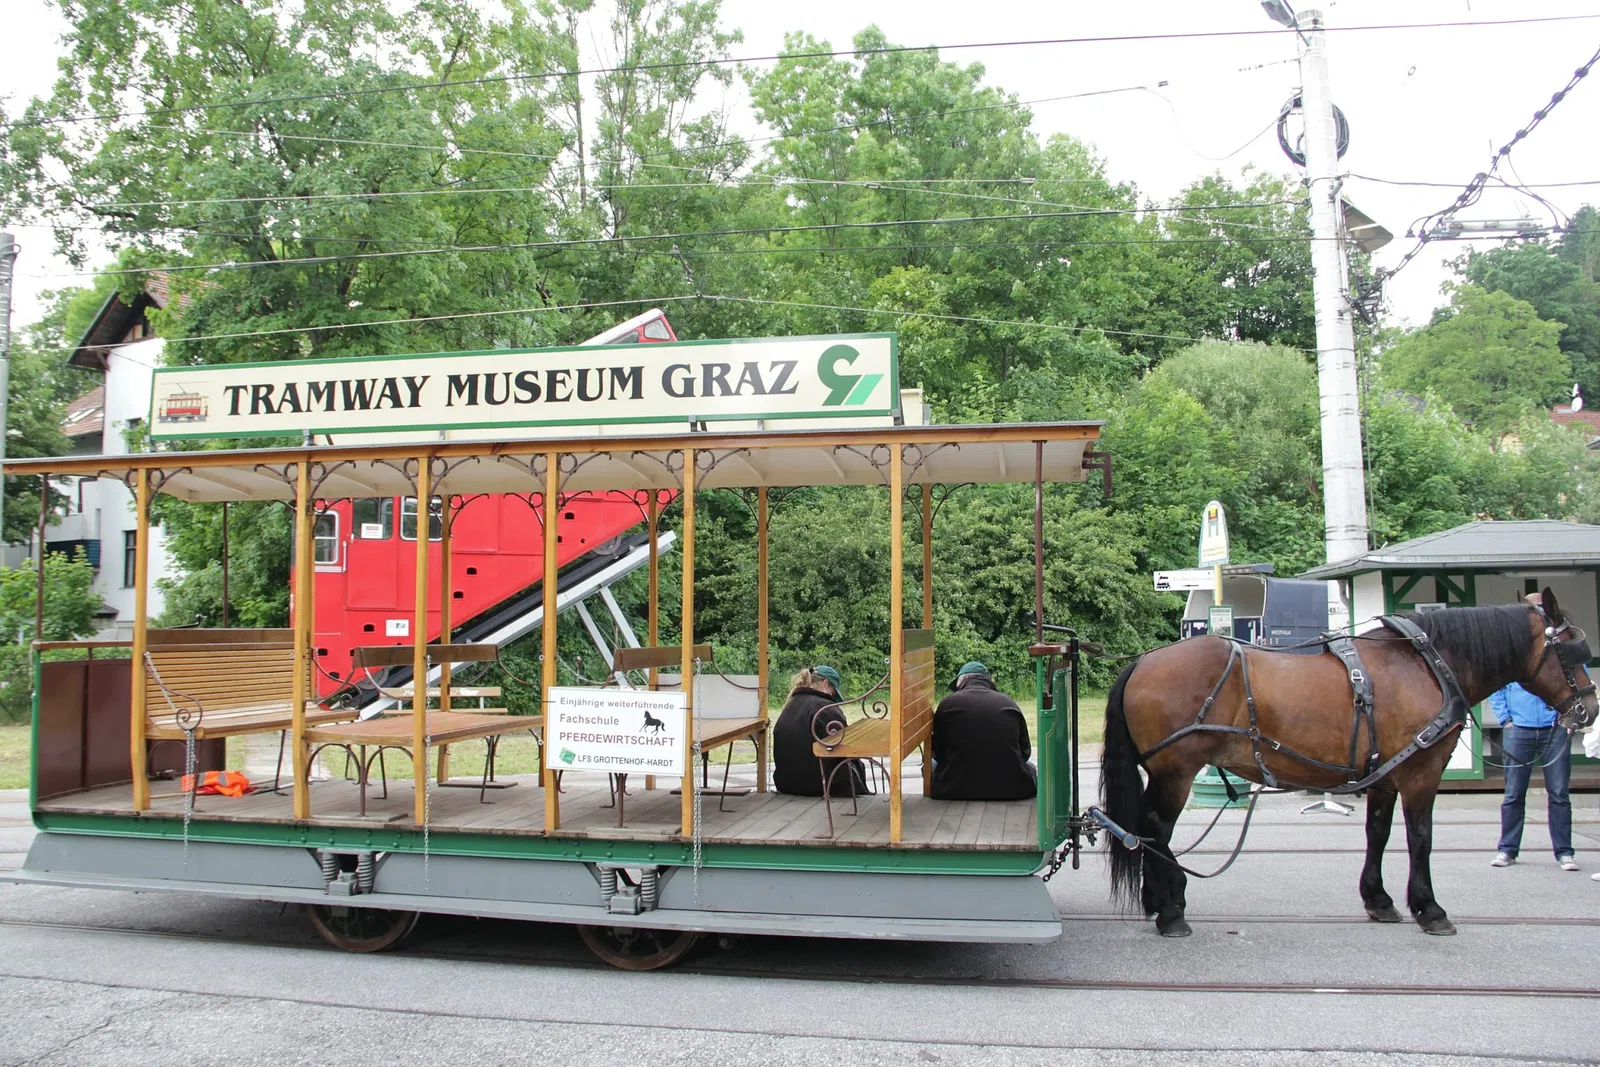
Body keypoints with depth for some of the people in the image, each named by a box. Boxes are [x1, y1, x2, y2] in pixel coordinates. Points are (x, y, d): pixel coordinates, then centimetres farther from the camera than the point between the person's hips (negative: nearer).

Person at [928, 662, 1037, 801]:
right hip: (1012, 790, 2)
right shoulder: (1009, 703, 4)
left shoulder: (948, 703, -1)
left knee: (931, 764, 27)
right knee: (1029, 767, 34)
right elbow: (1025, 752, 8)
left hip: (957, 790, -2)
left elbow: (938, 752, 7)